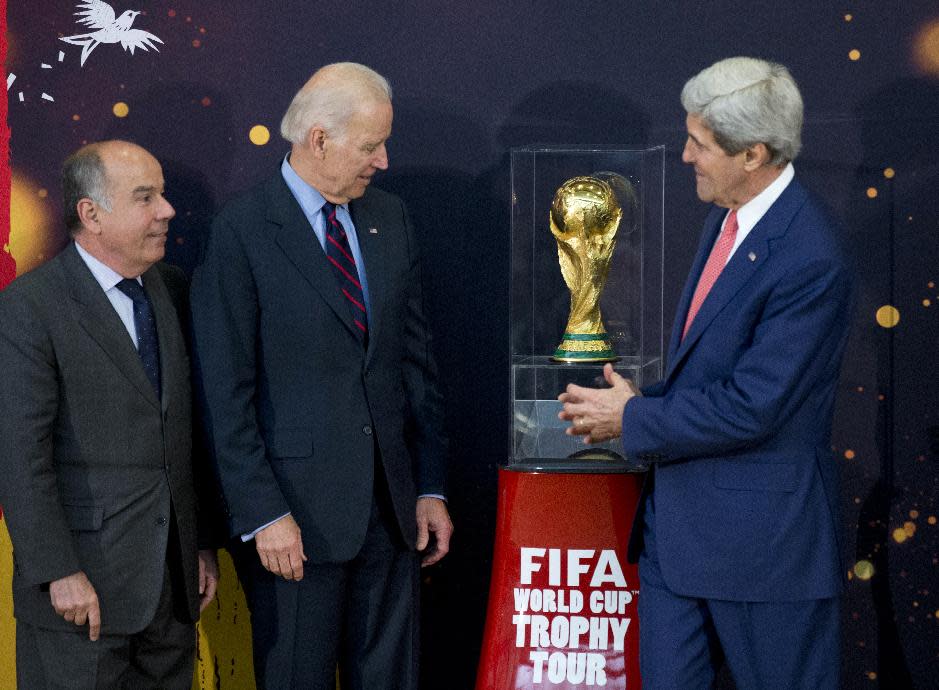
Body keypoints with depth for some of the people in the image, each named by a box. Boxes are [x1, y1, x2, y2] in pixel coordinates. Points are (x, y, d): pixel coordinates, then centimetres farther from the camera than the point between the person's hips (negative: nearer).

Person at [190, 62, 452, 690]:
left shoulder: (391, 220, 10)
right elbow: (226, 395, -10)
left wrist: (430, 488, 9)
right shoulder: (242, 232, -8)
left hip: (392, 509, 5)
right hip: (299, 517, -5)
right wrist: (262, 514, -14)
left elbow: (417, 361, 13)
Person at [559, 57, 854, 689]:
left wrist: (634, 418, -11)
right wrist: (643, 402, 5)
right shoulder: (727, 217, 8)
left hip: (762, 535, -9)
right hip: (678, 517, 9)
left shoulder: (809, 261, -23)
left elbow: (751, 407, -23)